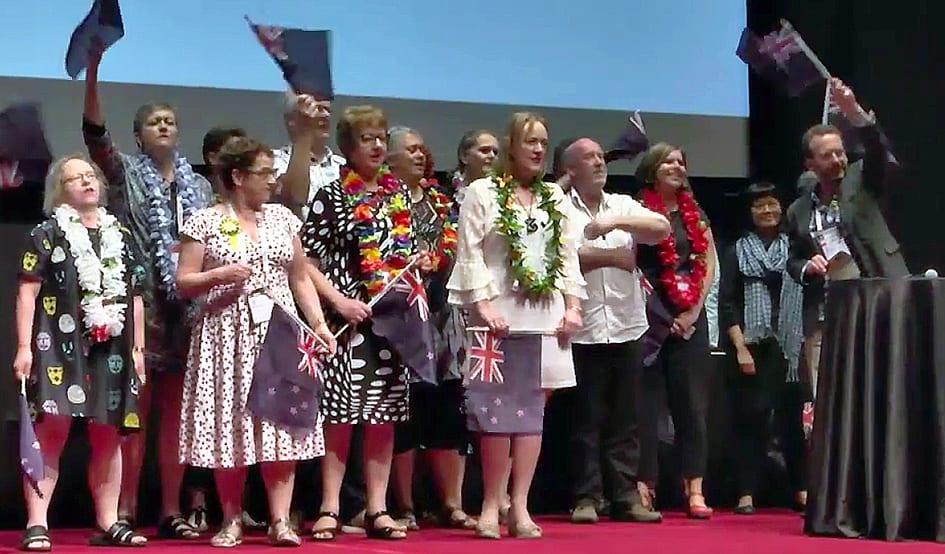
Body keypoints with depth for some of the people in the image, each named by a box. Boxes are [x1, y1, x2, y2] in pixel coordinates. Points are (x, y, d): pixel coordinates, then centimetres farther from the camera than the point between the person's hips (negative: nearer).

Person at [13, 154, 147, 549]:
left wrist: (138, 348, 14)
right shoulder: (47, 235, 2)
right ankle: (36, 524, -9)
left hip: (111, 352, 5)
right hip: (60, 347, -5)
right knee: (50, 433, -11)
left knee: (109, 438, 7)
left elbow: (135, 297, 19)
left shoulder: (120, 236, 16)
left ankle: (108, 523, 14)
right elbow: (28, 292, -3)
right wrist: (24, 346, -10)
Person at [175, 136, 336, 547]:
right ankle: (232, 521, 11)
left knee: (280, 422, -4)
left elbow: (300, 278, 14)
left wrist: (319, 323, 4)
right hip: (227, 336, -2)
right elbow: (183, 283, -1)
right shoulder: (204, 223, -1)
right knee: (230, 427, 1)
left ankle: (280, 520, 0)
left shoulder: (282, 218, 11)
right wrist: (219, 275, -18)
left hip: (278, 333, 3)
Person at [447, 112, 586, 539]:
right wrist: (484, 306, -15)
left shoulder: (556, 197, 17)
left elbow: (569, 255, 15)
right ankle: (491, 506, 1)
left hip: (546, 313, 5)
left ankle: (520, 506, 5)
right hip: (500, 312, -4)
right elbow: (470, 255, -5)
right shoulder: (481, 192, 1)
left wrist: (572, 306, 4)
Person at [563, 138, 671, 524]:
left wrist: (616, 222, -14)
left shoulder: (623, 206, 13)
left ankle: (625, 497, 11)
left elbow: (662, 228, -1)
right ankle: (587, 498, 7)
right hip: (583, 330, -4)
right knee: (587, 419, 1)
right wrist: (611, 255, -5)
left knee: (625, 419, 6)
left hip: (627, 328, 4)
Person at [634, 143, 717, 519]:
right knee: (646, 402, -3)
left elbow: (709, 263, 11)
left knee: (692, 402, 1)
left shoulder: (694, 212, 14)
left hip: (690, 317, 4)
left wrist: (693, 311, -1)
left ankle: (694, 489, 2)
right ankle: (643, 485, -1)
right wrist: (656, 312, -11)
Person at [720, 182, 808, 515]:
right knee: (752, 416, -5)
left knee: (793, 416, 2)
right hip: (752, 346, -2)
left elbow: (810, 298, 12)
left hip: (790, 346, 2)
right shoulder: (738, 252, 8)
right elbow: (727, 303, 0)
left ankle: (802, 490, 11)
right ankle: (746, 493, -3)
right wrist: (740, 347, -8)